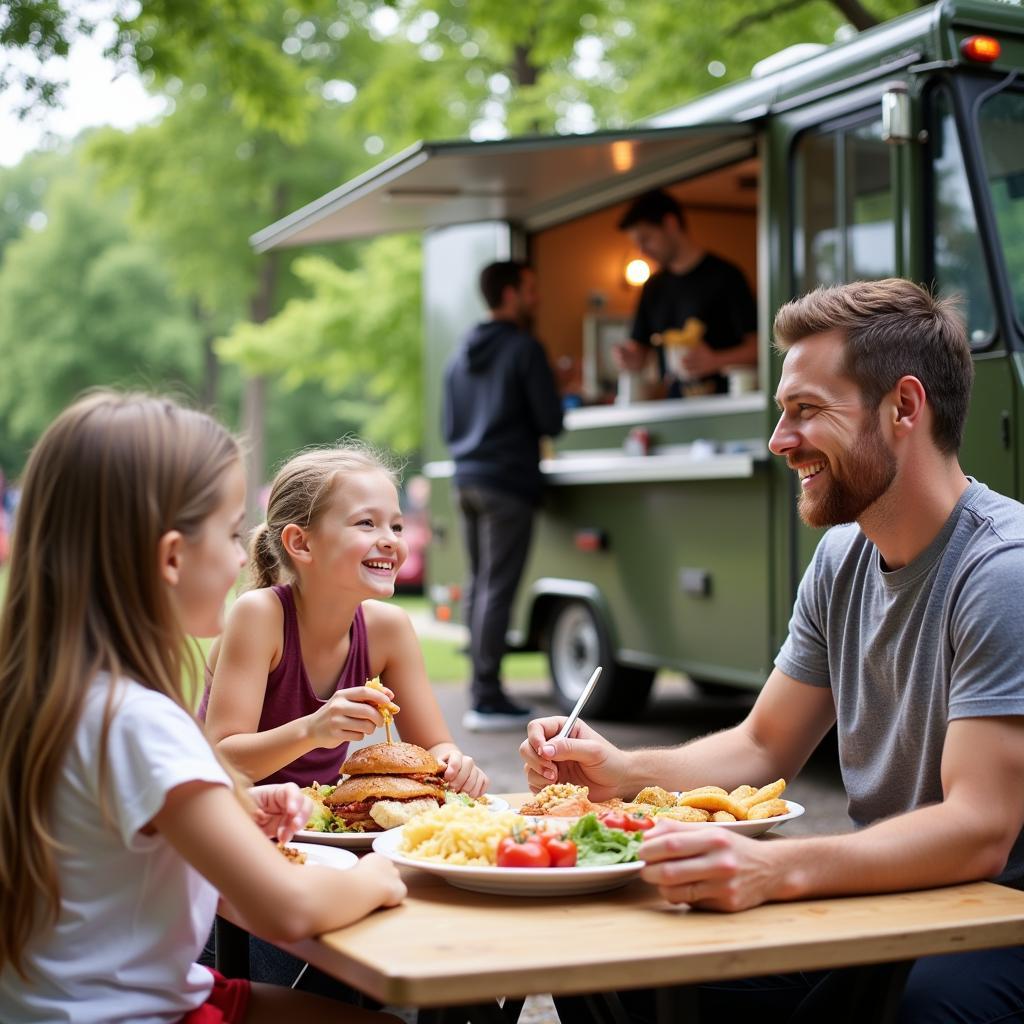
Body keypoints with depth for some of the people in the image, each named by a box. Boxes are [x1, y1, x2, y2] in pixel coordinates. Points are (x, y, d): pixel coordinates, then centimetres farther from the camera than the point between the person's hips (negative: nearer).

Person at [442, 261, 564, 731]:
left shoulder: (461, 354, 17)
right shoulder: (524, 349, -7)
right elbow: (551, 422, -9)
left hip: (467, 480, 8)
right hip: (508, 481, -8)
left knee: (478, 587, 12)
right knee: (497, 590, -8)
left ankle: (481, 690, 15)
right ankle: (487, 699, -8)